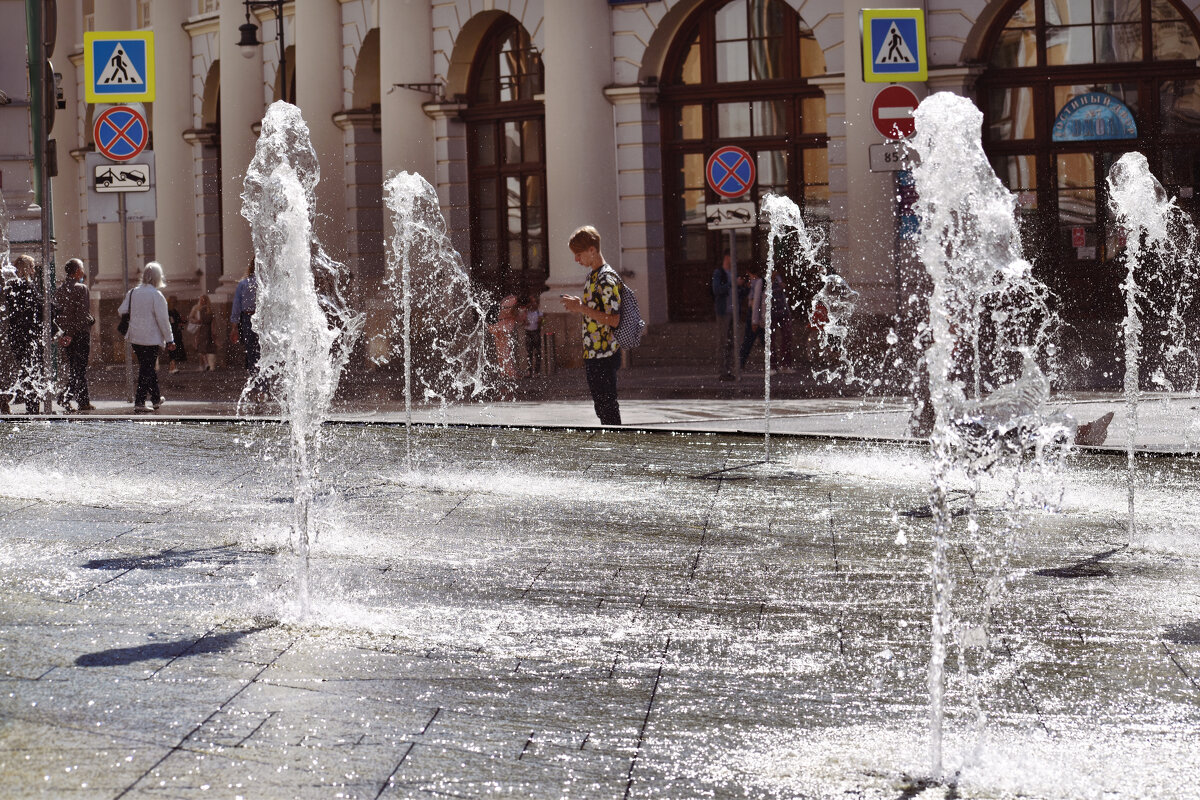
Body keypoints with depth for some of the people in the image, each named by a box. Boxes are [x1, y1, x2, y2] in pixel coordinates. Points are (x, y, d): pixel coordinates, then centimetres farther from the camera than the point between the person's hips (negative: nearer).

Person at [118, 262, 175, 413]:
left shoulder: (132, 292, 4)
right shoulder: (156, 295, -13)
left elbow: (121, 311, 8)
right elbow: (163, 319, -14)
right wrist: (169, 340, -8)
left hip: (135, 337, 6)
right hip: (151, 338, -6)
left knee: (148, 367, 19)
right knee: (148, 369, 0)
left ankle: (157, 399, 31)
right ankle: (139, 402, -4)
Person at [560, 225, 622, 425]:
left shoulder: (607, 278, -14)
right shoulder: (592, 276, 16)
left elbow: (613, 319, -21)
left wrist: (581, 308, -19)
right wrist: (578, 307, 9)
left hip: (605, 355, -10)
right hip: (593, 356, 10)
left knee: (607, 405, -7)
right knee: (601, 407, 13)